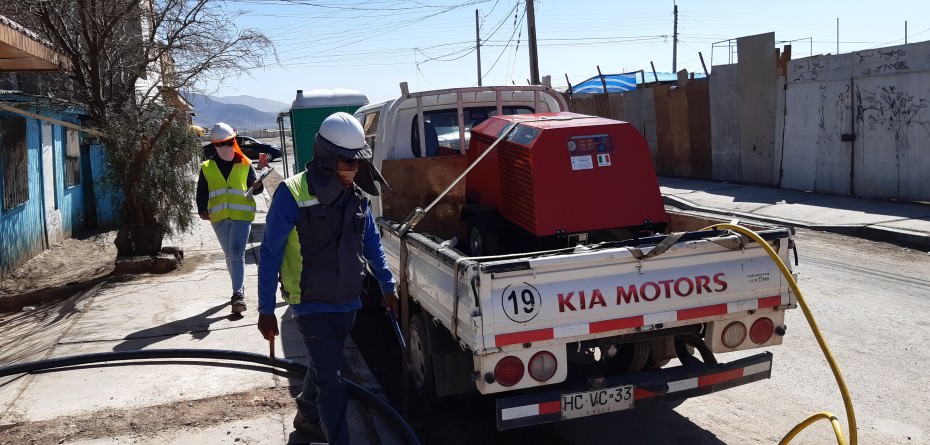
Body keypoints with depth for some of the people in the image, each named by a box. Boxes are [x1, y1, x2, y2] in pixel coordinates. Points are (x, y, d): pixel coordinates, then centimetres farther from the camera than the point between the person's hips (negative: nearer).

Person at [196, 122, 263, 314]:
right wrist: (202, 210, -5)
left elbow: (253, 187, 11)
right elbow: (202, 192, 10)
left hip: (242, 215, -3)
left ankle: (238, 294, -15)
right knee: (229, 255, 14)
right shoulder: (207, 167, 9)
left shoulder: (245, 164, 5)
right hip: (219, 217, 3)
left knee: (237, 253, -14)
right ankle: (239, 289, 30)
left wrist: (257, 186, -13)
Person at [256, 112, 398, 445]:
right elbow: (270, 255, -15)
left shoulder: (355, 195, -1)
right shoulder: (292, 194, -20)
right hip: (312, 305, -6)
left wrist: (387, 285, 12)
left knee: (323, 367, 24)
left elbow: (372, 243, 11)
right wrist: (266, 310, -13)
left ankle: (307, 417, 48)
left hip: (348, 303, 7)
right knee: (331, 382, -7)